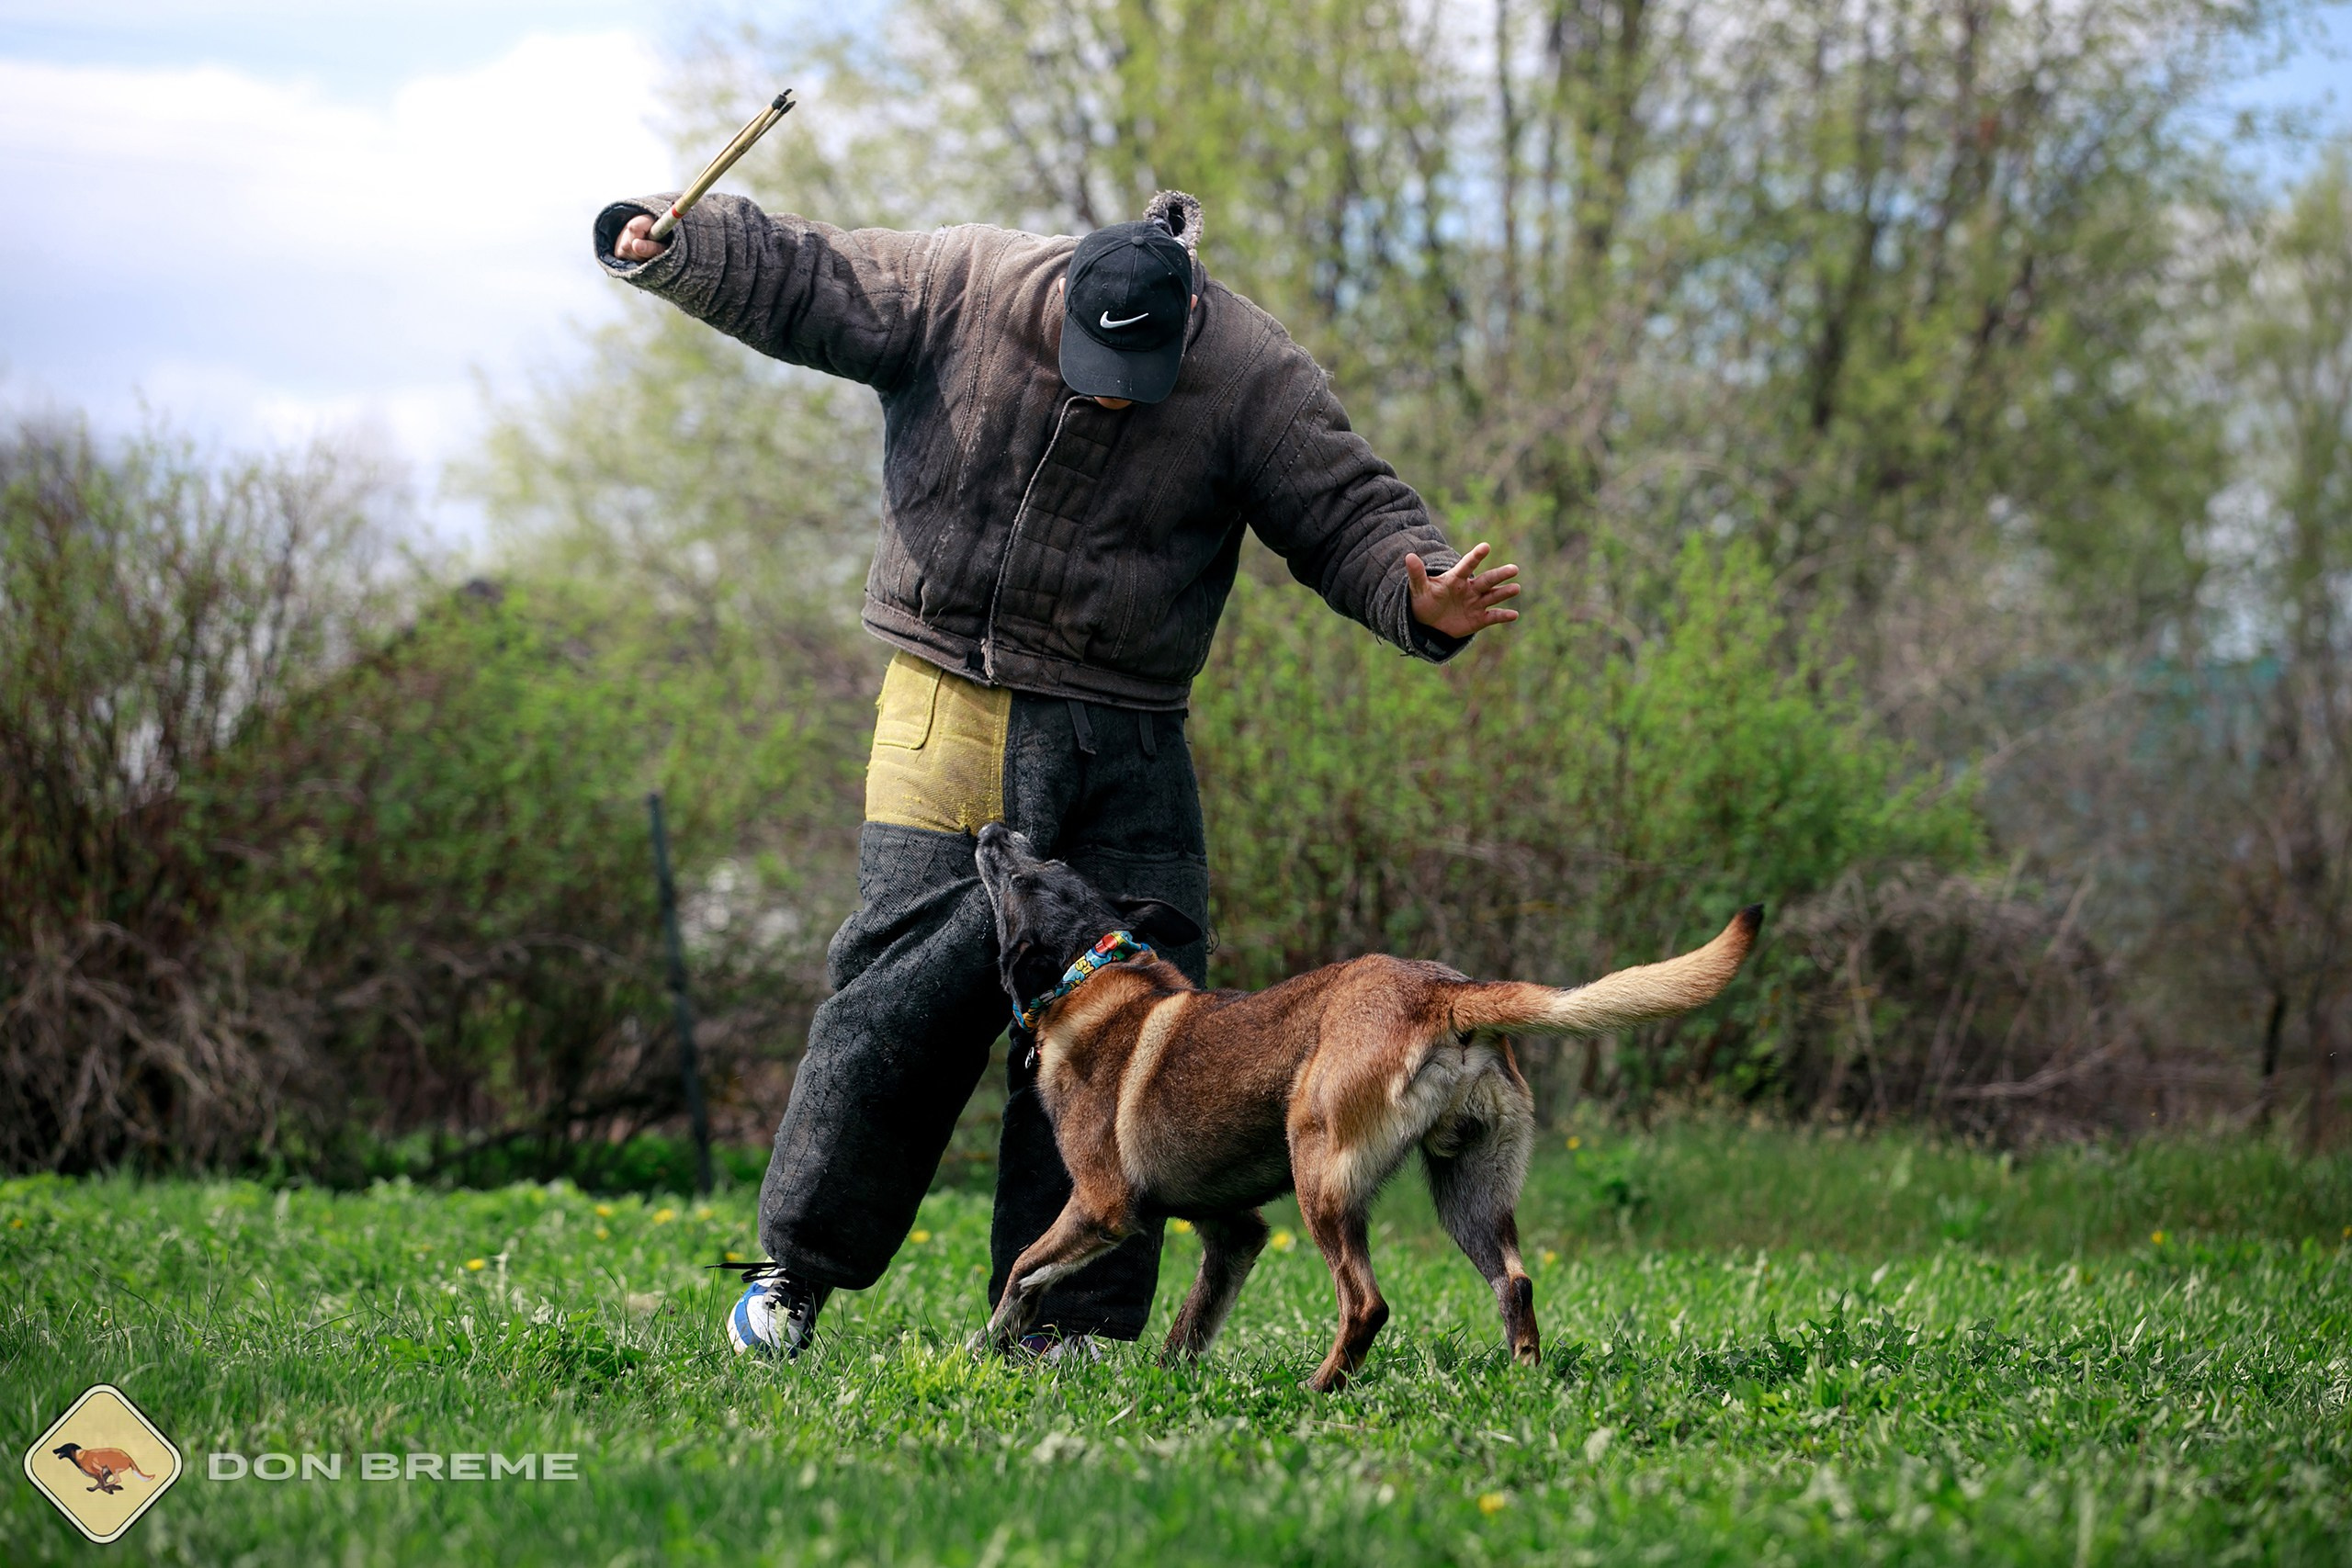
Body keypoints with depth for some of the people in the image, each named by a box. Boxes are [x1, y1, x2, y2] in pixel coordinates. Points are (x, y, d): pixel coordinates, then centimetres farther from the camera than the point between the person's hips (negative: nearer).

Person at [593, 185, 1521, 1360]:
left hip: (1128, 749, 2)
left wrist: (1423, 603, -25)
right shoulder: (959, 287, -5)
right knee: (910, 992, -10)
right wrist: (667, 248, -21)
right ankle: (797, 1272, 5)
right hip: (954, 715, -2)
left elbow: (1350, 516, -5)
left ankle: (1073, 1329, 9)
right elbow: (791, 277, -4)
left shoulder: (1256, 379, -5)